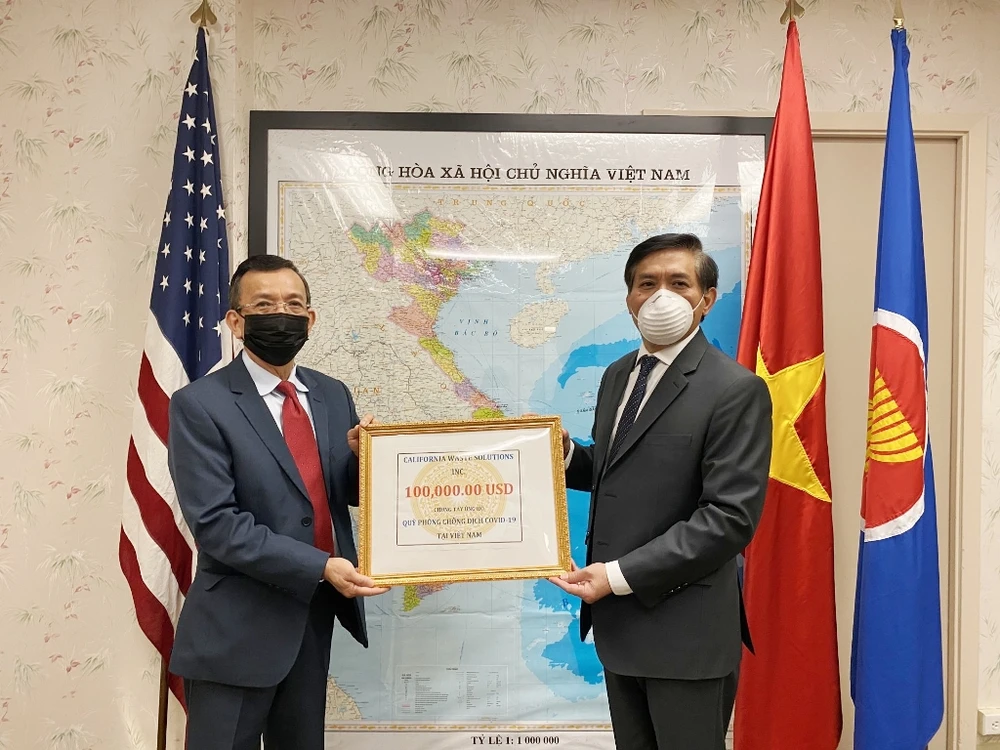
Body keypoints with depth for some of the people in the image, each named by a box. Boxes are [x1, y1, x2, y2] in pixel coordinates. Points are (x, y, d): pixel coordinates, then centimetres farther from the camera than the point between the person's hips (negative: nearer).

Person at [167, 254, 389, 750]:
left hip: (315, 615, 6)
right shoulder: (200, 405, -12)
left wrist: (362, 456, -11)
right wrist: (318, 566, -24)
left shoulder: (333, 395, 6)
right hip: (238, 627, -5)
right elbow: (216, 524, -18)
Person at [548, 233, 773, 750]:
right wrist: (566, 453, -3)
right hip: (618, 620, 7)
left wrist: (620, 575, -22)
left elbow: (730, 516, -20)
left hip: (685, 629, -7)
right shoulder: (617, 376, 9)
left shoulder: (735, 390, -15)